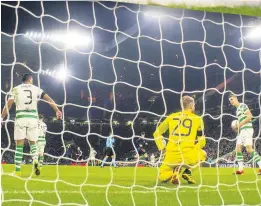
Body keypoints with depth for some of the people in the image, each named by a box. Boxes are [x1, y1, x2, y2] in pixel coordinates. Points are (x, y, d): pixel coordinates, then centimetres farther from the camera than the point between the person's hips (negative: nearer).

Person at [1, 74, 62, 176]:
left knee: (19, 145, 4)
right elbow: (49, 100, 3)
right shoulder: (36, 89, 11)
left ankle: (17, 170, -1)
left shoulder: (16, 89, 8)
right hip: (33, 118, 1)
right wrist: (57, 110, 0)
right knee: (32, 143, 16)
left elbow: (8, 105, 2)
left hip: (20, 118, -1)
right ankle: (35, 161, -11)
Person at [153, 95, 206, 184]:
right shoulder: (197, 119, 10)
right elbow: (201, 141, 13)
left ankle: (175, 171, -9)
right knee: (202, 154, 34)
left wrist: (162, 149, 24)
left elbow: (157, 134, 19)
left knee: (162, 177, 27)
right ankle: (187, 172, 7)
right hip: (188, 156, -1)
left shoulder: (171, 117, 16)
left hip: (172, 156, 2)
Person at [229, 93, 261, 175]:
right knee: (238, 148, 4)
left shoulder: (242, 105, -4)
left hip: (247, 129, -10)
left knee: (249, 149, -16)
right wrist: (237, 127, 9)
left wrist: (240, 124, -13)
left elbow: (250, 116, -14)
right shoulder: (237, 110, 23)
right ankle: (240, 169, 5)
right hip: (242, 130, 10)